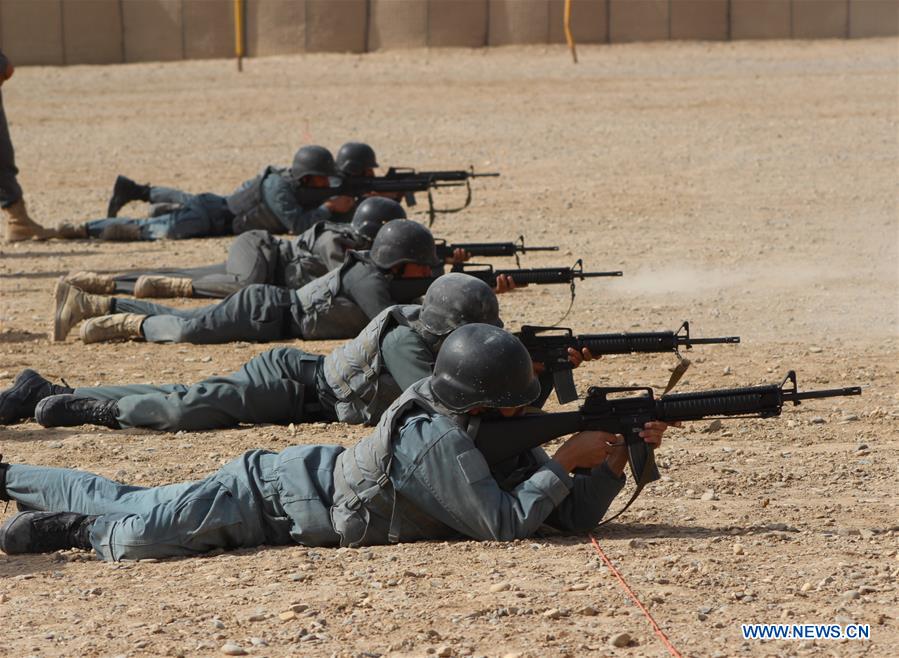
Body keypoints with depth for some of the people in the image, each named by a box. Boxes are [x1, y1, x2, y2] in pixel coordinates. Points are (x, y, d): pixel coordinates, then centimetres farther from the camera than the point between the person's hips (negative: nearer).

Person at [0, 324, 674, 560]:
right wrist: (565, 459, -26)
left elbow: (573, 515, -1)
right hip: (277, 492, -7)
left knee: (126, 506, 15)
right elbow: (503, 525, -32)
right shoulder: (440, 442, -29)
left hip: (312, 476, 7)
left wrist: (617, 457, -15)